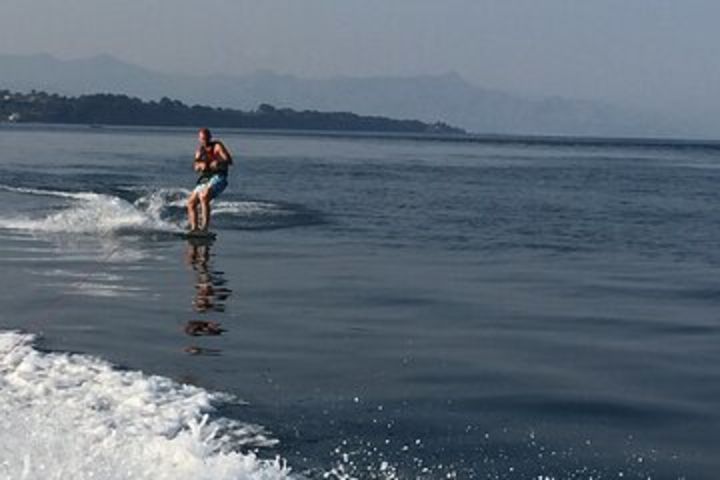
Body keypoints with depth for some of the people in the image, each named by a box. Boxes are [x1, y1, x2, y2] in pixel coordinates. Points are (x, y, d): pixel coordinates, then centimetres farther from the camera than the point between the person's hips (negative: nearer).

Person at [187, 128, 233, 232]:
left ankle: (205, 226, -33)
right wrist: (200, 165, -23)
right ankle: (194, 228, -1)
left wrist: (218, 163, -32)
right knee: (191, 202, -1)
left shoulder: (217, 146, 0)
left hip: (218, 178, -7)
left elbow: (229, 161, -12)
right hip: (205, 179, 7)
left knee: (204, 196, -29)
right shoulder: (200, 149, 16)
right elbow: (196, 167, 1)